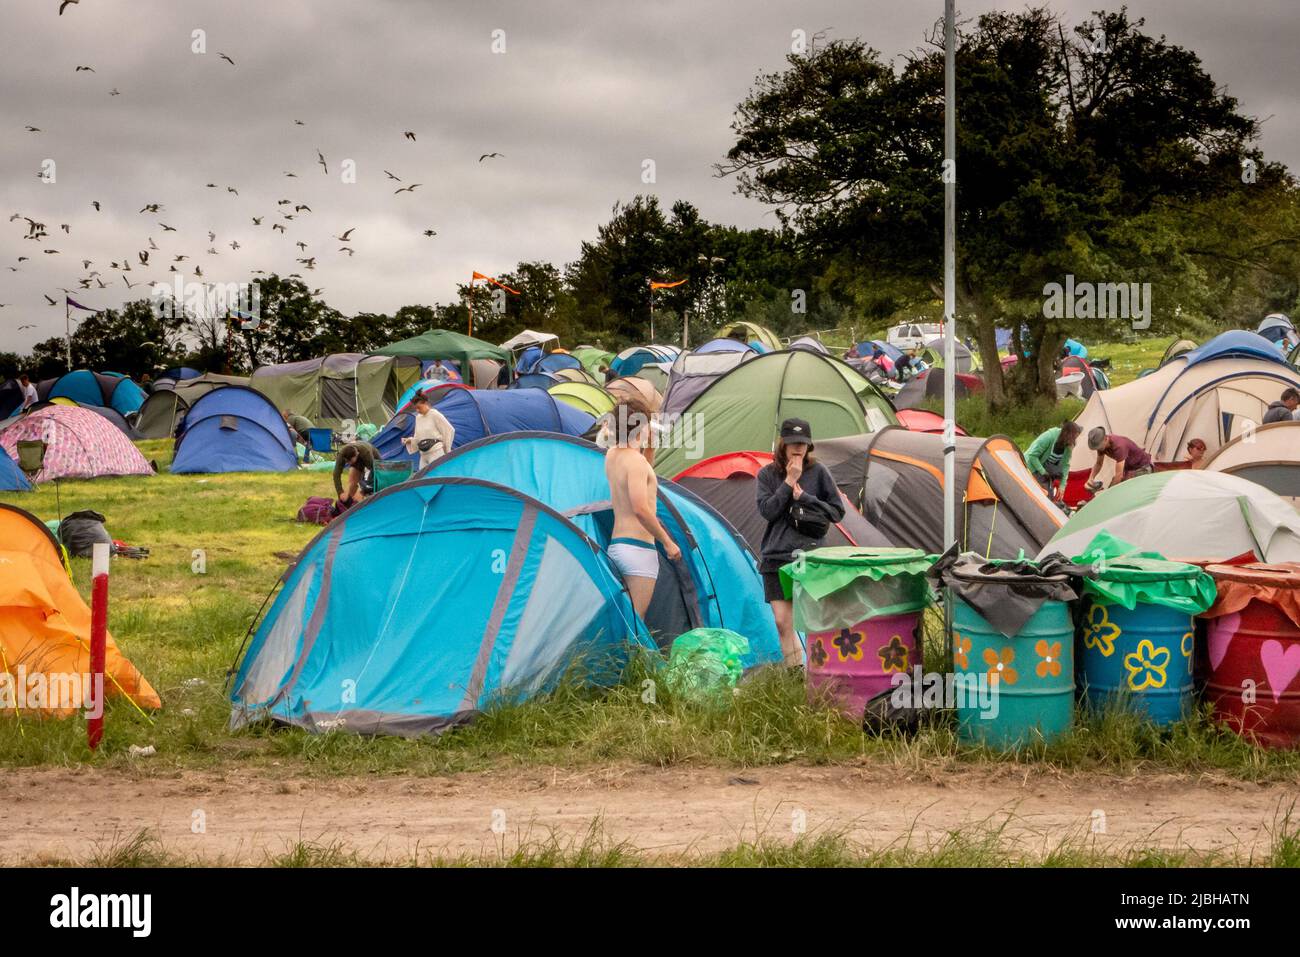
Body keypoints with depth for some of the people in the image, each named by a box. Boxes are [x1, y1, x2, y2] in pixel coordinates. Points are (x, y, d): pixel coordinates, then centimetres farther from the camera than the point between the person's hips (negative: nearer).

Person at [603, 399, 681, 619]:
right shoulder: (636, 460, -14)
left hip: (616, 544, 9)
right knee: (636, 619, -10)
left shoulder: (612, 455, 11)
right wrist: (667, 542, -15)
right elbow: (640, 509, -22)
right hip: (639, 548, -9)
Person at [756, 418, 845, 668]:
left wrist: (804, 497, -8)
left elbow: (837, 511, 3)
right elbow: (767, 511, -7)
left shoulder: (818, 472, 3)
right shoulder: (767, 474, 6)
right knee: (783, 622, 1)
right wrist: (789, 481, -10)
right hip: (776, 557, 2)